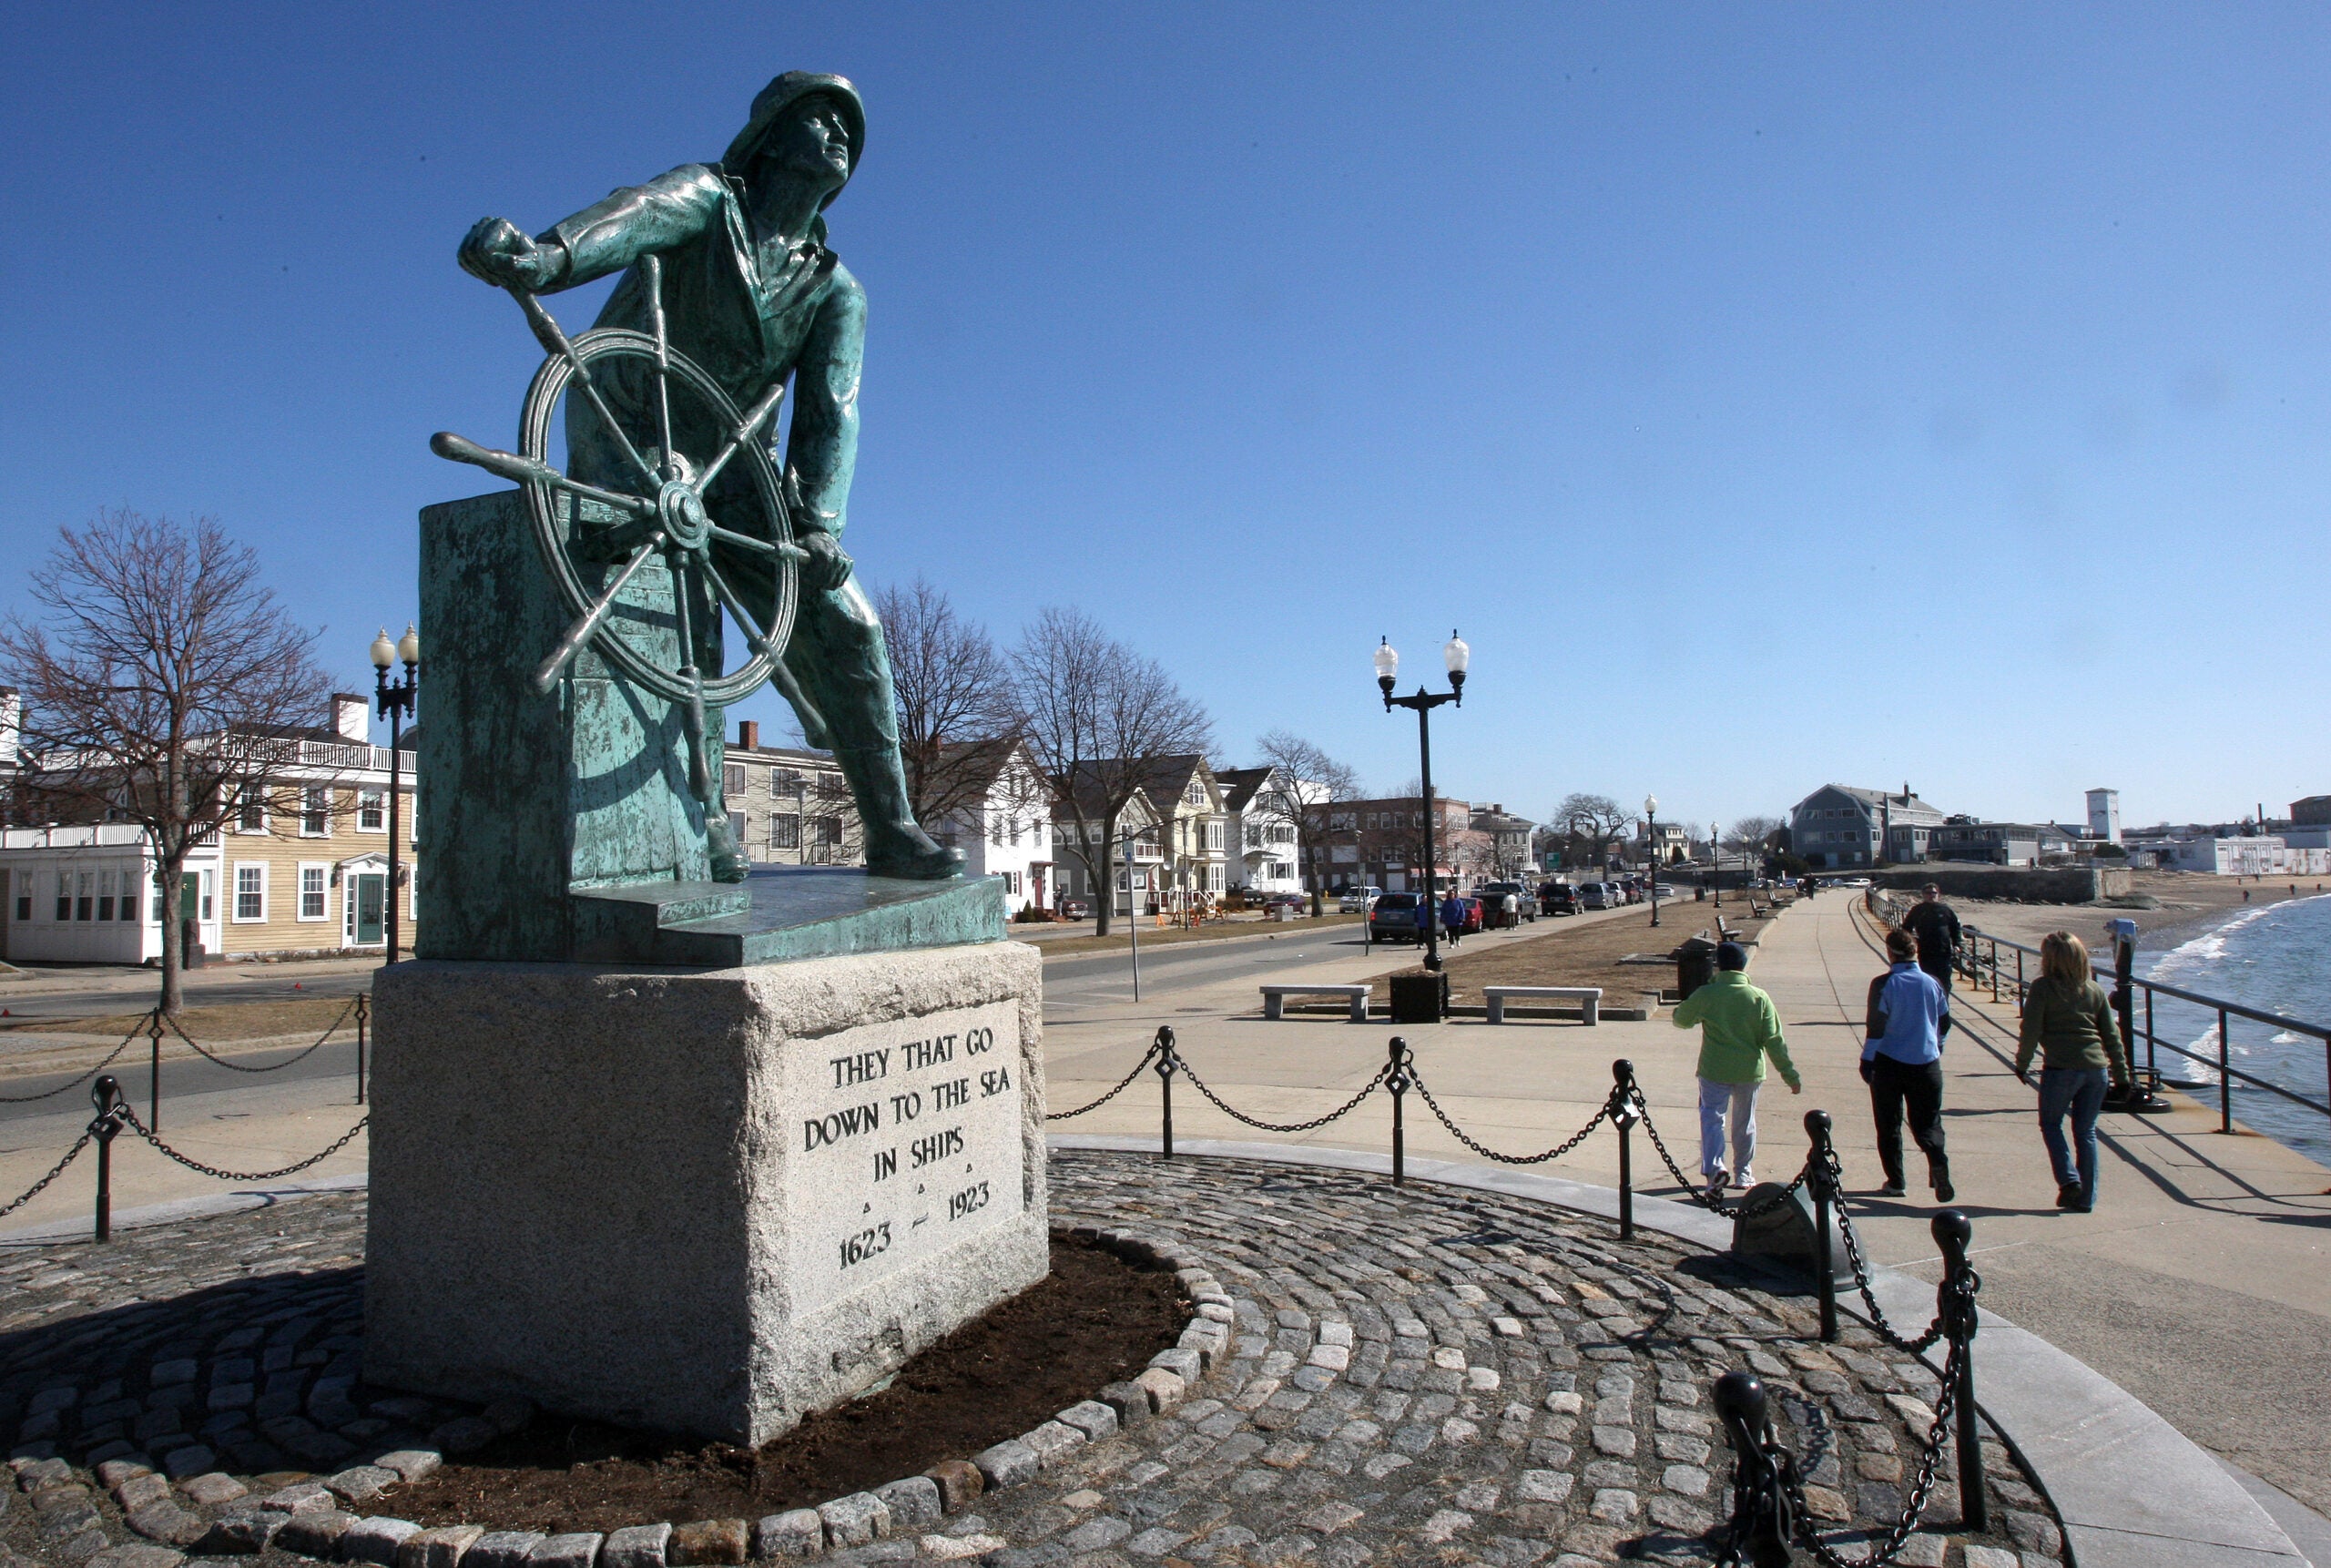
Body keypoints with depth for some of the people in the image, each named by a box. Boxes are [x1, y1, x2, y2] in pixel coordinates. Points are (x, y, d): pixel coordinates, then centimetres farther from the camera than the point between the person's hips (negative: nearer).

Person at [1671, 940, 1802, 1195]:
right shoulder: (1760, 998, -4)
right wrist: (1790, 1074, 3)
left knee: (1712, 1117, 1)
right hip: (1750, 1071, 2)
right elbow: (1774, 1041, -3)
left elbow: (1680, 1019, 8)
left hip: (1714, 1071, -2)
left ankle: (1714, 1168, -20)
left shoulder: (1705, 995, -7)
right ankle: (1743, 1172, 29)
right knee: (1745, 1122, 18)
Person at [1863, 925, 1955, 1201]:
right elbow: (1944, 1023, 13)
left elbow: (1875, 1026, -13)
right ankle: (1937, 1160, -20)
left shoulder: (1883, 984, -10)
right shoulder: (1932, 983, 2)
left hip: (1889, 1064, -3)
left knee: (1889, 1126, 11)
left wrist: (1867, 1060, -4)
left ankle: (1896, 1181, 13)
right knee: (1927, 1122, 9)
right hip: (1926, 1064, 3)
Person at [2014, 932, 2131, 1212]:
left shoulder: (2042, 987, -5)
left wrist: (2022, 1063, 5)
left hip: (2060, 1068, -5)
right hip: (2095, 1068, 5)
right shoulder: (2095, 990, 10)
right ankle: (2085, 1198, 15)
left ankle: (2069, 1179, -1)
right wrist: (2121, 1074, 18)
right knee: (2086, 1131, 13)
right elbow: (2112, 1035, 11)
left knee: (2050, 1124, 15)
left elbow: (2031, 1030, -7)